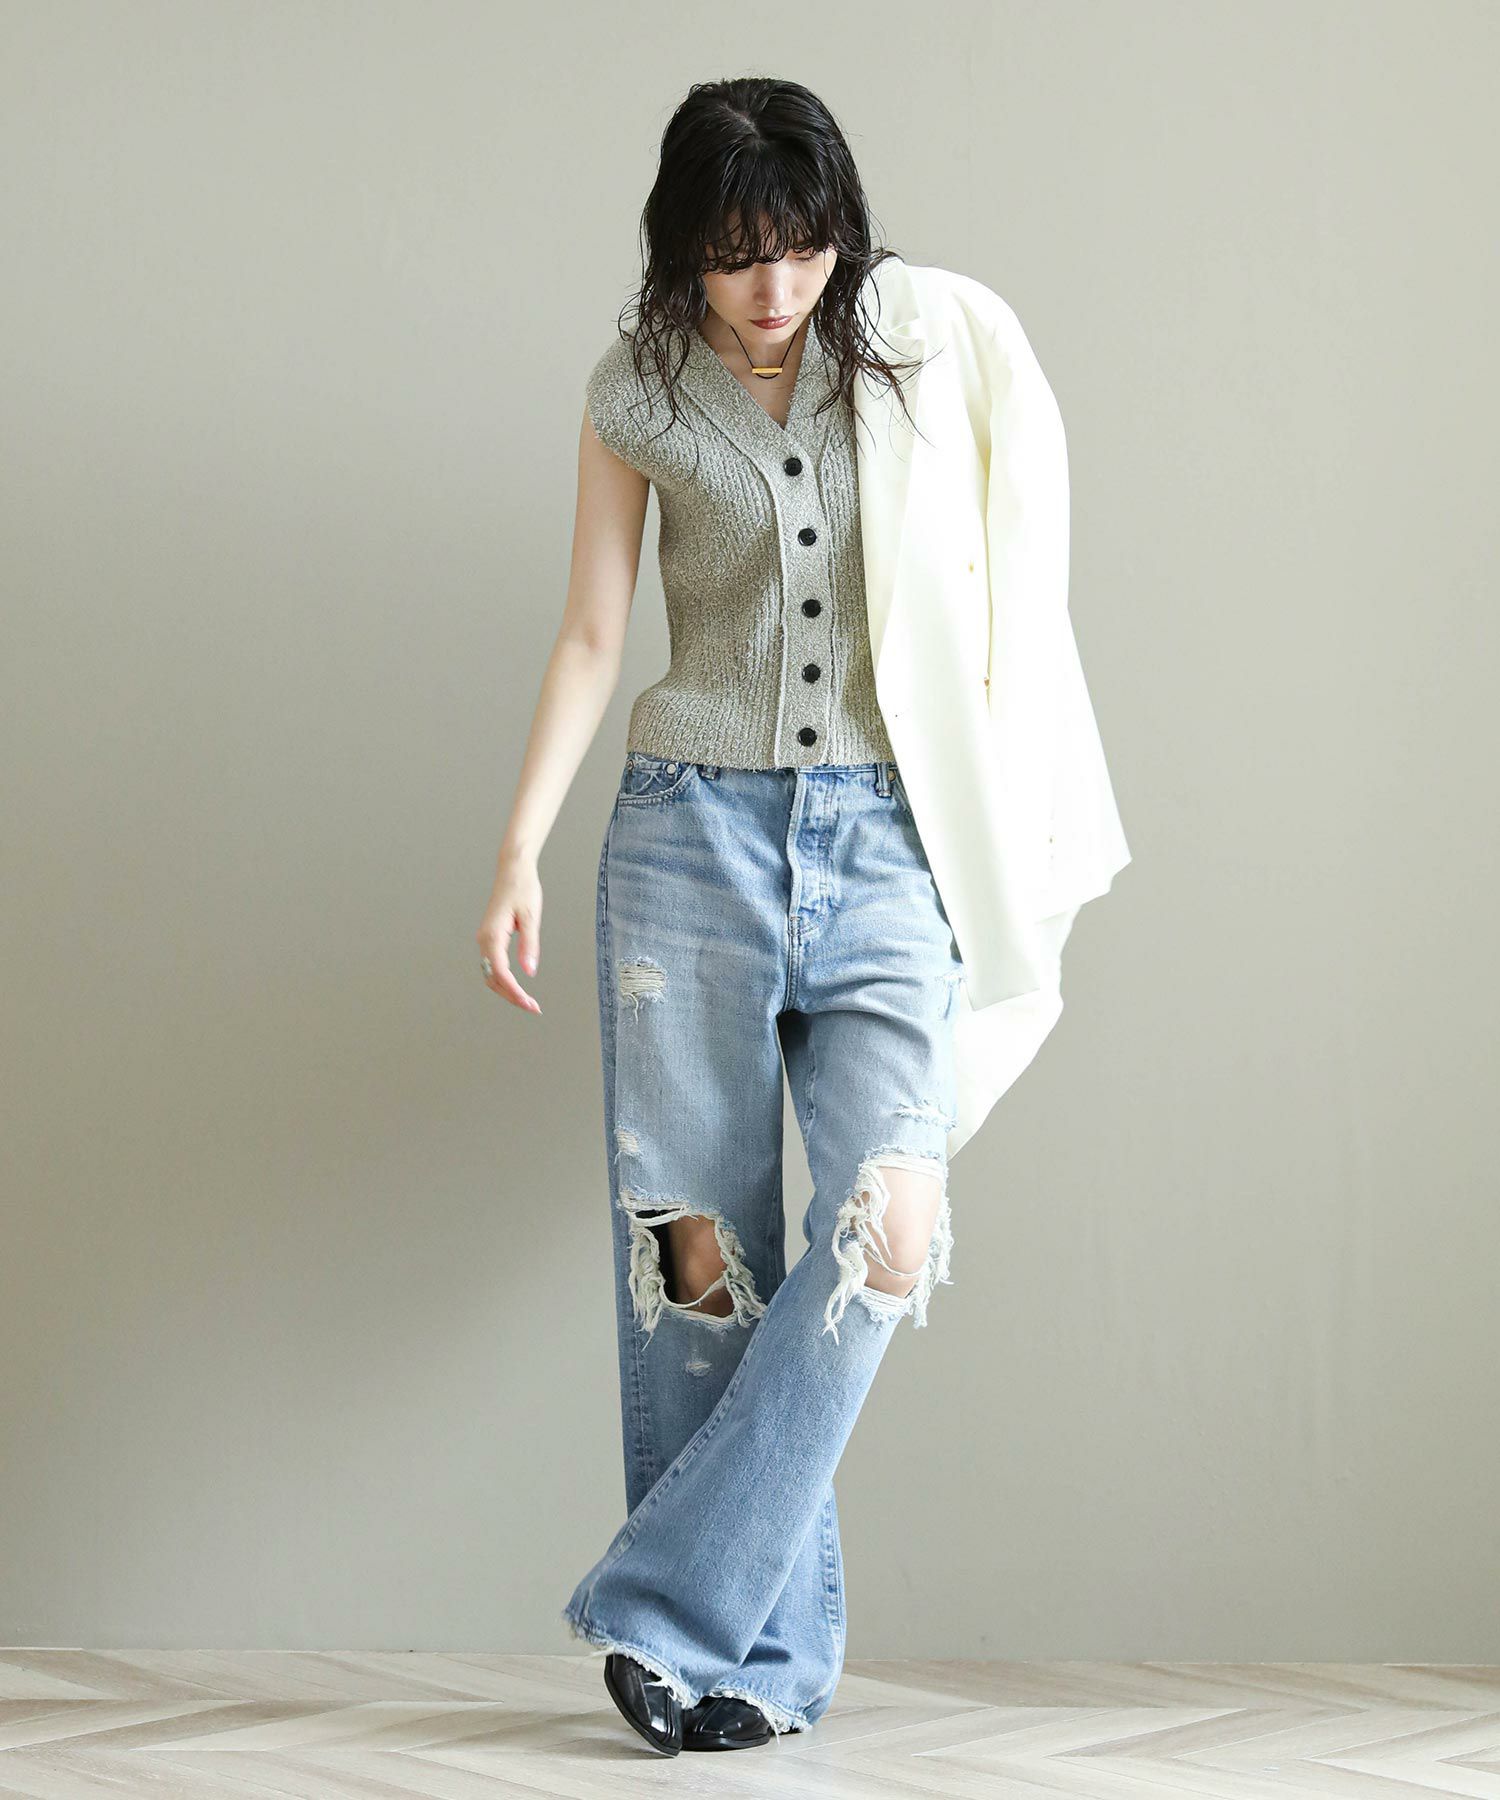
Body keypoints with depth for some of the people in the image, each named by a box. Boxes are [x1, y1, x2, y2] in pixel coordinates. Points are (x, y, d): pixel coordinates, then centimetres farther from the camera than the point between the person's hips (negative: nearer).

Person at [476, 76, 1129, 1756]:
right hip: (693, 823, 0)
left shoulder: (917, 356, 4)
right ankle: (770, 1653, 7)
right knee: (701, 1249, -3)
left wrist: (1013, 838, 9)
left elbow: (982, 599, 12)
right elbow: (591, 634, 8)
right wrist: (521, 846, -1)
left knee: (888, 1225, -17)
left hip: (883, 838, 0)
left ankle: (669, 1609, -10)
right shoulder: (637, 391, 4)